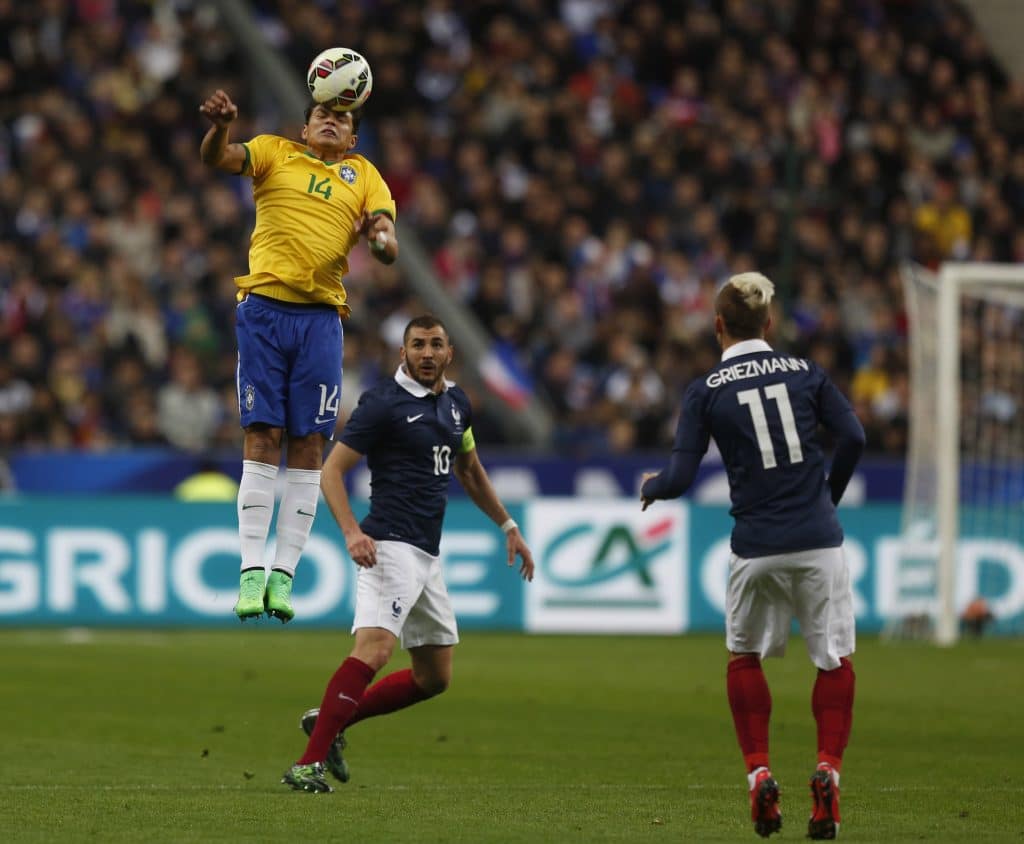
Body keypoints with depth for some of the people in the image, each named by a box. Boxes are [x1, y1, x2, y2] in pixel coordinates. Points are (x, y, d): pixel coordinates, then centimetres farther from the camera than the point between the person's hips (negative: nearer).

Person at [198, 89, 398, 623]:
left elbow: (389, 248, 7)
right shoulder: (275, 153, 12)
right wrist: (220, 127, -27)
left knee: (309, 445, -2)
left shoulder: (364, 176, 16)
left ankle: (283, 575, 1)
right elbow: (217, 159, -5)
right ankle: (251, 571, -6)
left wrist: (379, 238, -17)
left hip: (321, 317, 2)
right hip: (264, 308, -2)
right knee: (262, 436, -6)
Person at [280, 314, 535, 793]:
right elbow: (332, 469, -10)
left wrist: (508, 526, 29)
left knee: (434, 678, 11)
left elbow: (469, 470, 30)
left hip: (428, 556, 8)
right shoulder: (383, 403, -8)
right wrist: (351, 531, -24)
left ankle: (331, 720, 19)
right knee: (374, 648, -27)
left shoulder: (456, 403, 15)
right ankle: (309, 763, -30)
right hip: (390, 546, -8)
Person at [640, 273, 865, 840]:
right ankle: (827, 771, -5)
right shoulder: (805, 373, 5)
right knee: (836, 660, 12)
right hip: (818, 541, 0)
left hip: (755, 549, 0)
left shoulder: (705, 392, 0)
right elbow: (852, 436, -2)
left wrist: (651, 487, 19)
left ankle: (759, 774, 11)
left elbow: (679, 479, -4)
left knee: (744, 656, 21)